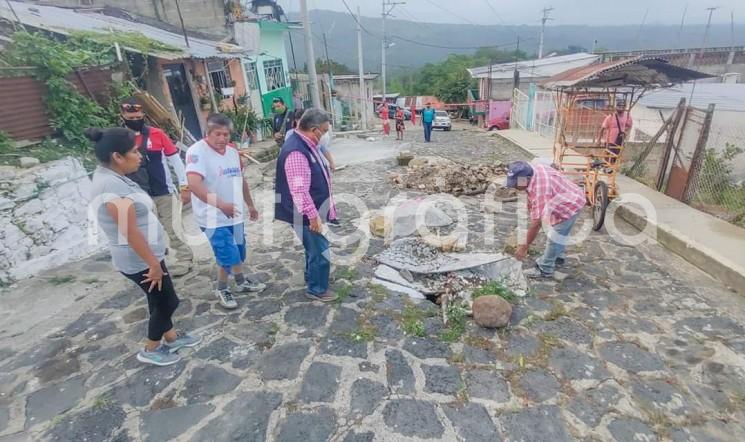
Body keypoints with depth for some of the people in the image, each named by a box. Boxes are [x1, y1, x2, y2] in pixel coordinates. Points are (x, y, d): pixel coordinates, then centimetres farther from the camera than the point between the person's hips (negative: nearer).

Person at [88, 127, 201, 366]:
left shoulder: (110, 176, 5)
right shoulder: (113, 186, -28)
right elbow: (131, 232, -27)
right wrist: (154, 264, -19)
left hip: (145, 254, 9)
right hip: (139, 260, -9)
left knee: (160, 299, 22)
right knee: (167, 301, 8)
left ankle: (171, 337, 40)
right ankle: (151, 350, 27)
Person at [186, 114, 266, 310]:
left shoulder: (233, 152, 8)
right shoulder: (197, 151, -16)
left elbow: (241, 180, 18)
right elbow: (194, 184, -29)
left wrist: (250, 205, 21)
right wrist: (221, 204, -35)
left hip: (235, 214, 7)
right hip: (213, 218, -7)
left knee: (238, 253, 18)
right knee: (229, 256, -3)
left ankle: (241, 282, 40)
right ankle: (222, 289, 22)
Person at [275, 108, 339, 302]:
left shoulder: (306, 144, 7)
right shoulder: (296, 152, -27)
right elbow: (299, 190, -30)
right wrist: (313, 216, -24)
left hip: (313, 210, 10)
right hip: (306, 214, -10)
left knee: (314, 248, 24)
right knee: (320, 251, 2)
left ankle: (312, 278, 43)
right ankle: (317, 289, 20)